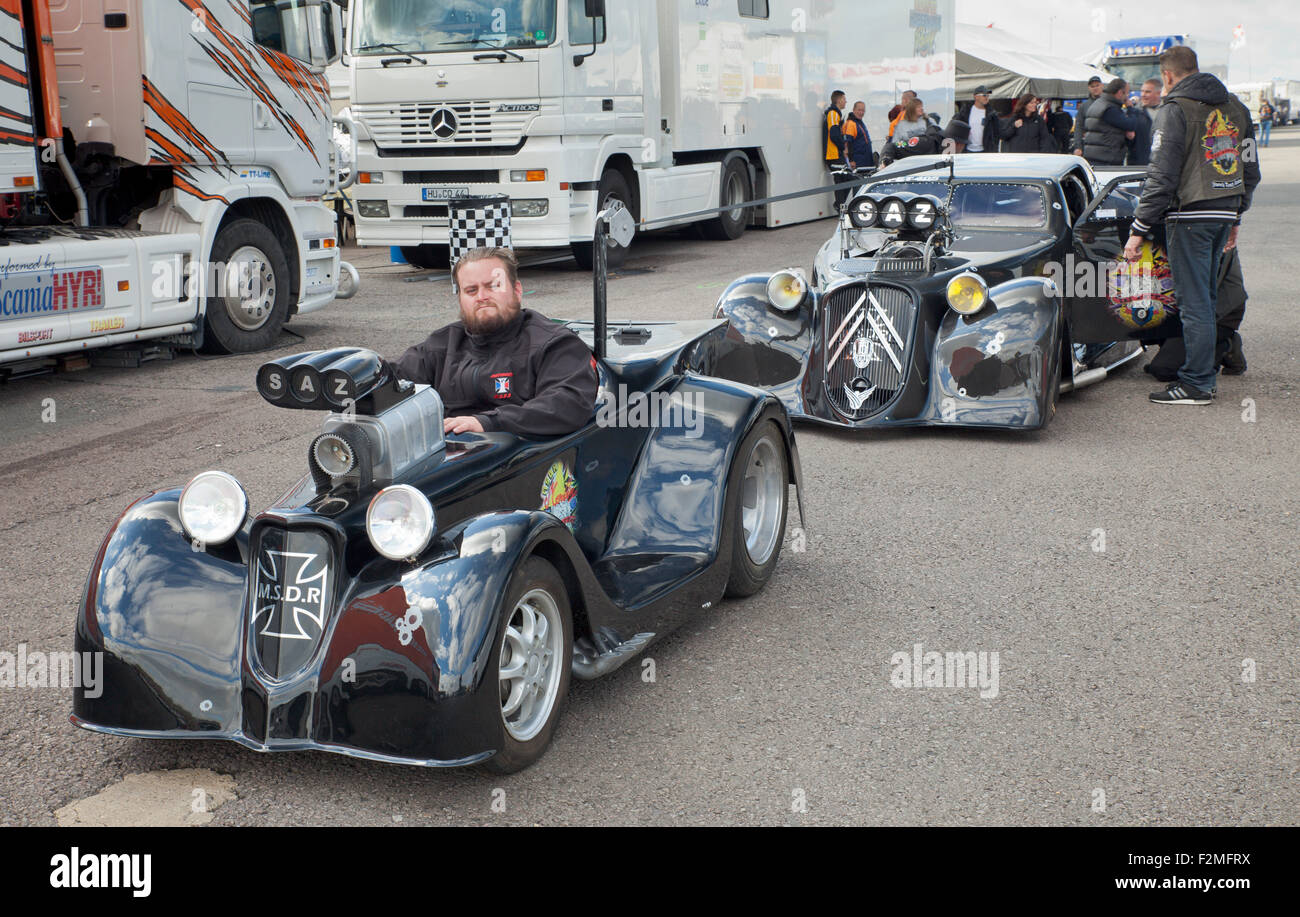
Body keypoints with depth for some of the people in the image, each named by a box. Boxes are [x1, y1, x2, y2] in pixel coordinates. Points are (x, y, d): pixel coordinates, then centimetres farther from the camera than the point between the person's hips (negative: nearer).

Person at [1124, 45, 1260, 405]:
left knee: (1194, 300, -4)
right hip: (1225, 214, 7)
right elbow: (1251, 171, 17)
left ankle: (1196, 383, 0)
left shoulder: (1175, 109, -10)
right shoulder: (1234, 107, 13)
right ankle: (1207, 366, 25)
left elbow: (1161, 177, -15)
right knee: (1207, 294, 17)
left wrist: (1139, 230, -12)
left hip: (1190, 216, -7)